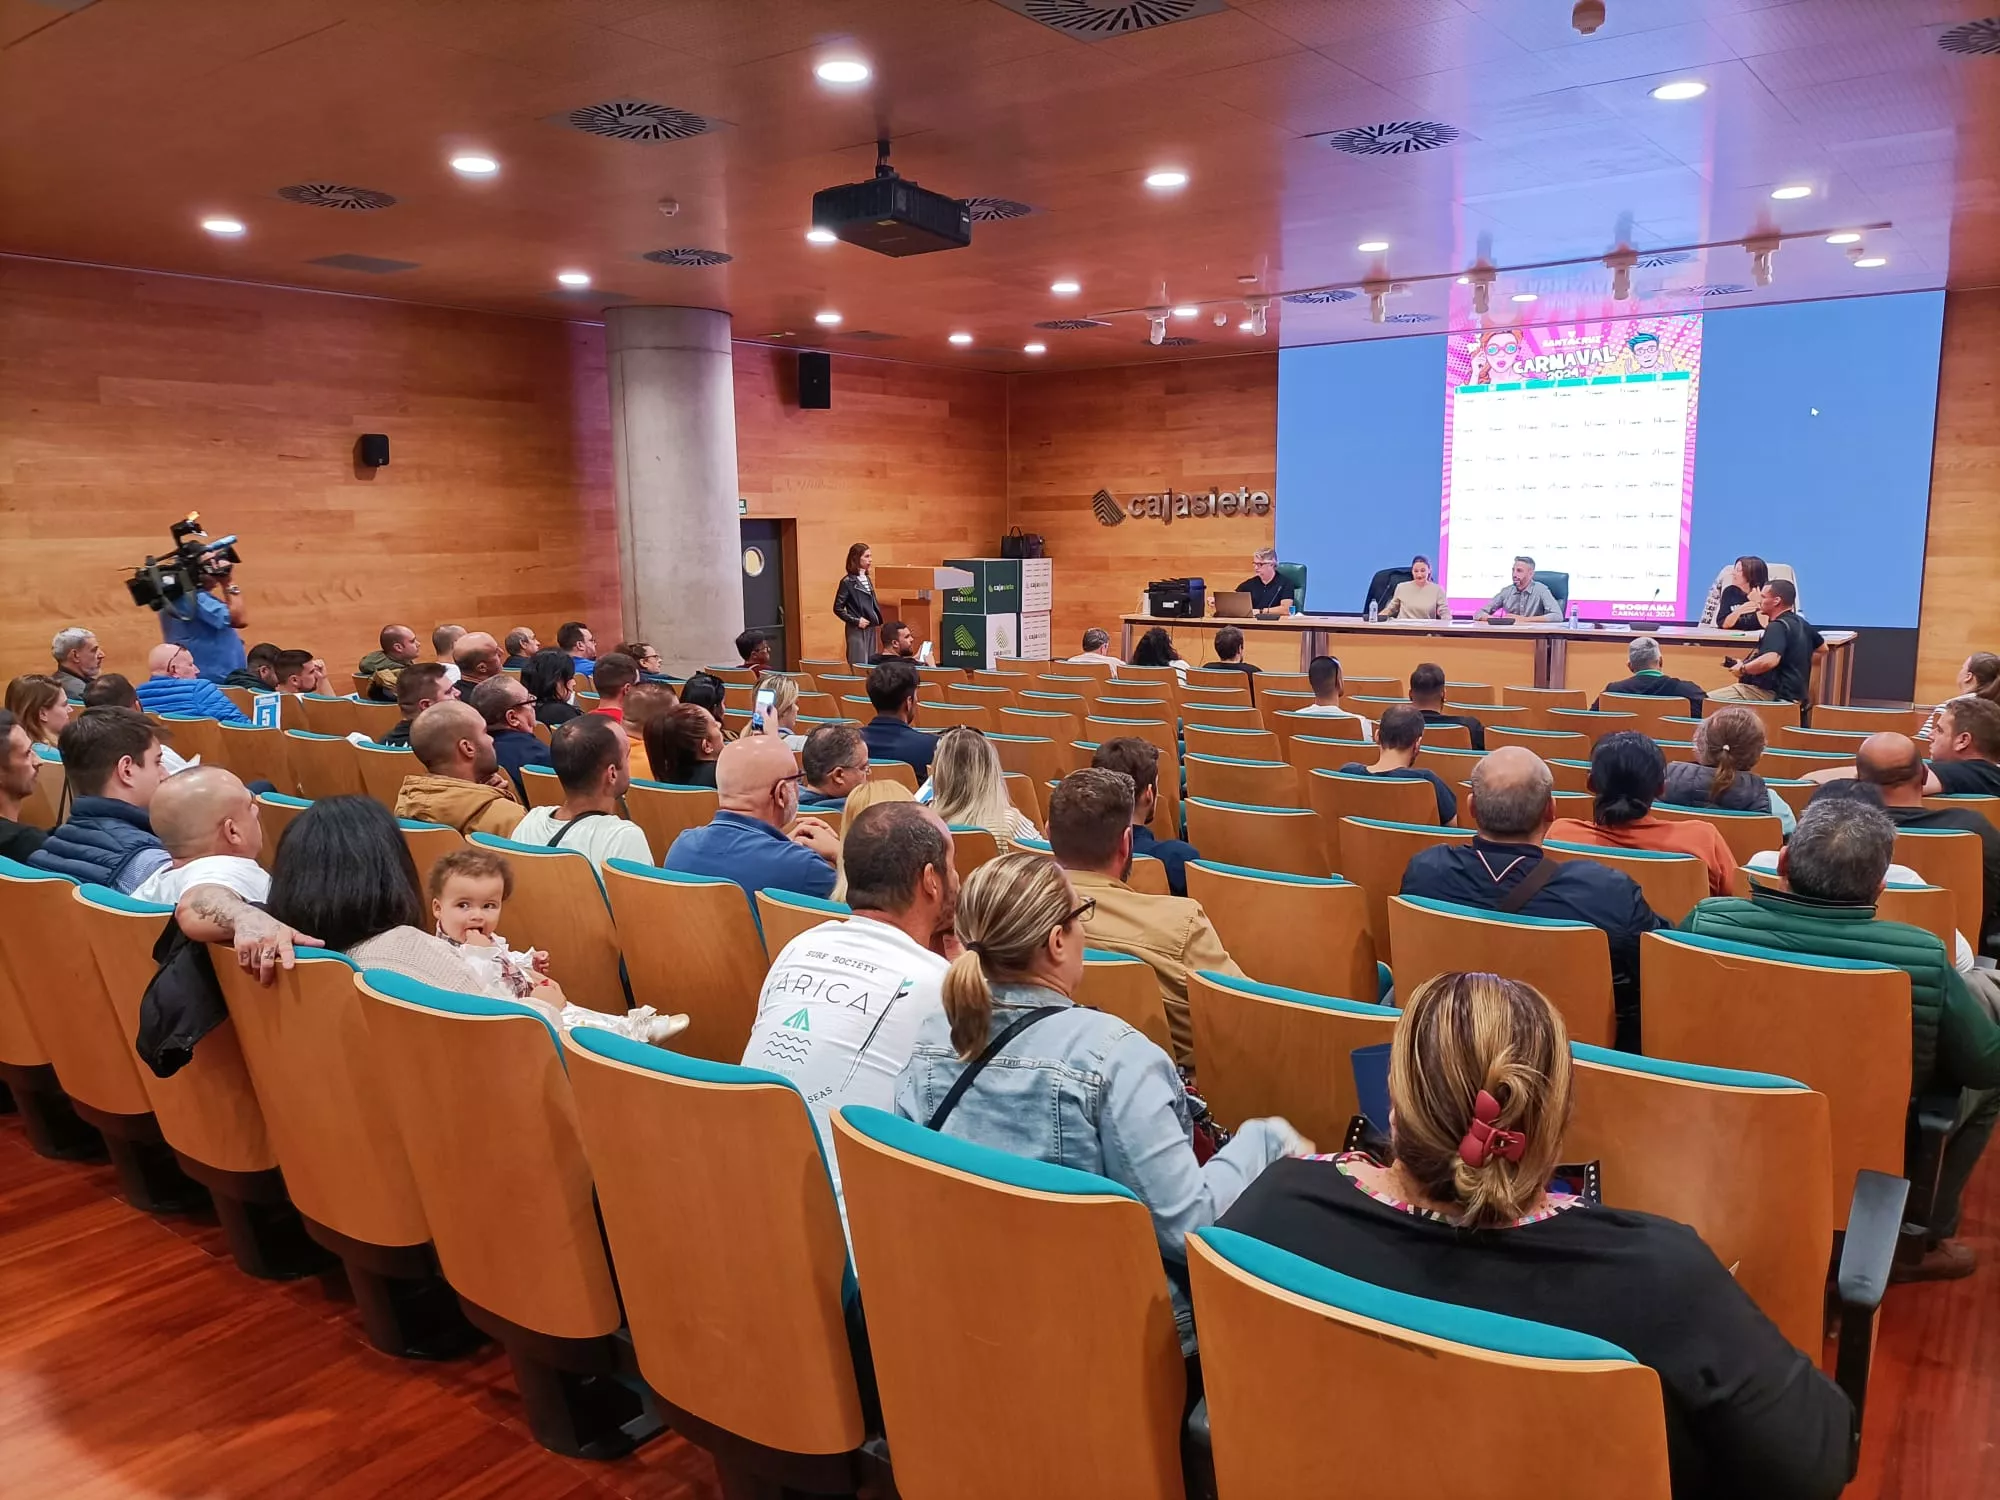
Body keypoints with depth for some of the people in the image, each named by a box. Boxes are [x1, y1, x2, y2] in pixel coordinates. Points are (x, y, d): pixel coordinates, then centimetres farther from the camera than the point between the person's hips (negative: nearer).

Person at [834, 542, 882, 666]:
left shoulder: (867, 579, 12)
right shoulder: (848, 582, -9)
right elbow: (838, 608, -9)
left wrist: (878, 621, 4)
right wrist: (855, 621, -15)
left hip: (871, 629, 7)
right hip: (857, 630, -7)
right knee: (859, 664, -7)